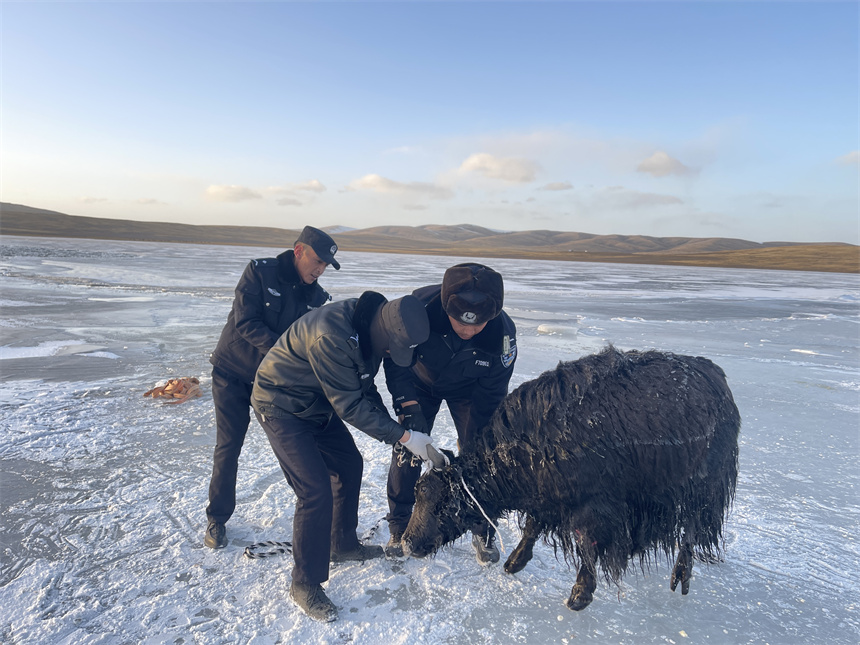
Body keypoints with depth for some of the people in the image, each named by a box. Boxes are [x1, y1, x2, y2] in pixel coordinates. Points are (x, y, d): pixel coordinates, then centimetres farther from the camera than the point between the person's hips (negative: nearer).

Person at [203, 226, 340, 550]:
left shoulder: (316, 296, -3)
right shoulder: (260, 271, -15)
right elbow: (245, 322, -24)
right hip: (233, 374, -3)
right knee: (228, 448, 3)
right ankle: (217, 519, 21)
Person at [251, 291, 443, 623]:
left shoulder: (372, 326, -9)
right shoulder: (331, 336, -37)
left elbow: (364, 389, 2)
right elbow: (351, 406, -30)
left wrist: (394, 432, -7)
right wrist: (405, 437, -26)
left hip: (320, 403, 9)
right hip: (282, 406, -9)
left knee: (349, 466, 14)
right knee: (316, 491, -13)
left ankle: (343, 544, 35)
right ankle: (305, 584, 7)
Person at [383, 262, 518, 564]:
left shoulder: (503, 334, -35)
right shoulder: (420, 305, -38)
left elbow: (489, 397, -22)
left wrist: (473, 443, -20)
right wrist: (409, 408, -34)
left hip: (468, 389, 0)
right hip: (421, 382, 1)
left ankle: (483, 531, 20)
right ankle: (399, 527, 20)